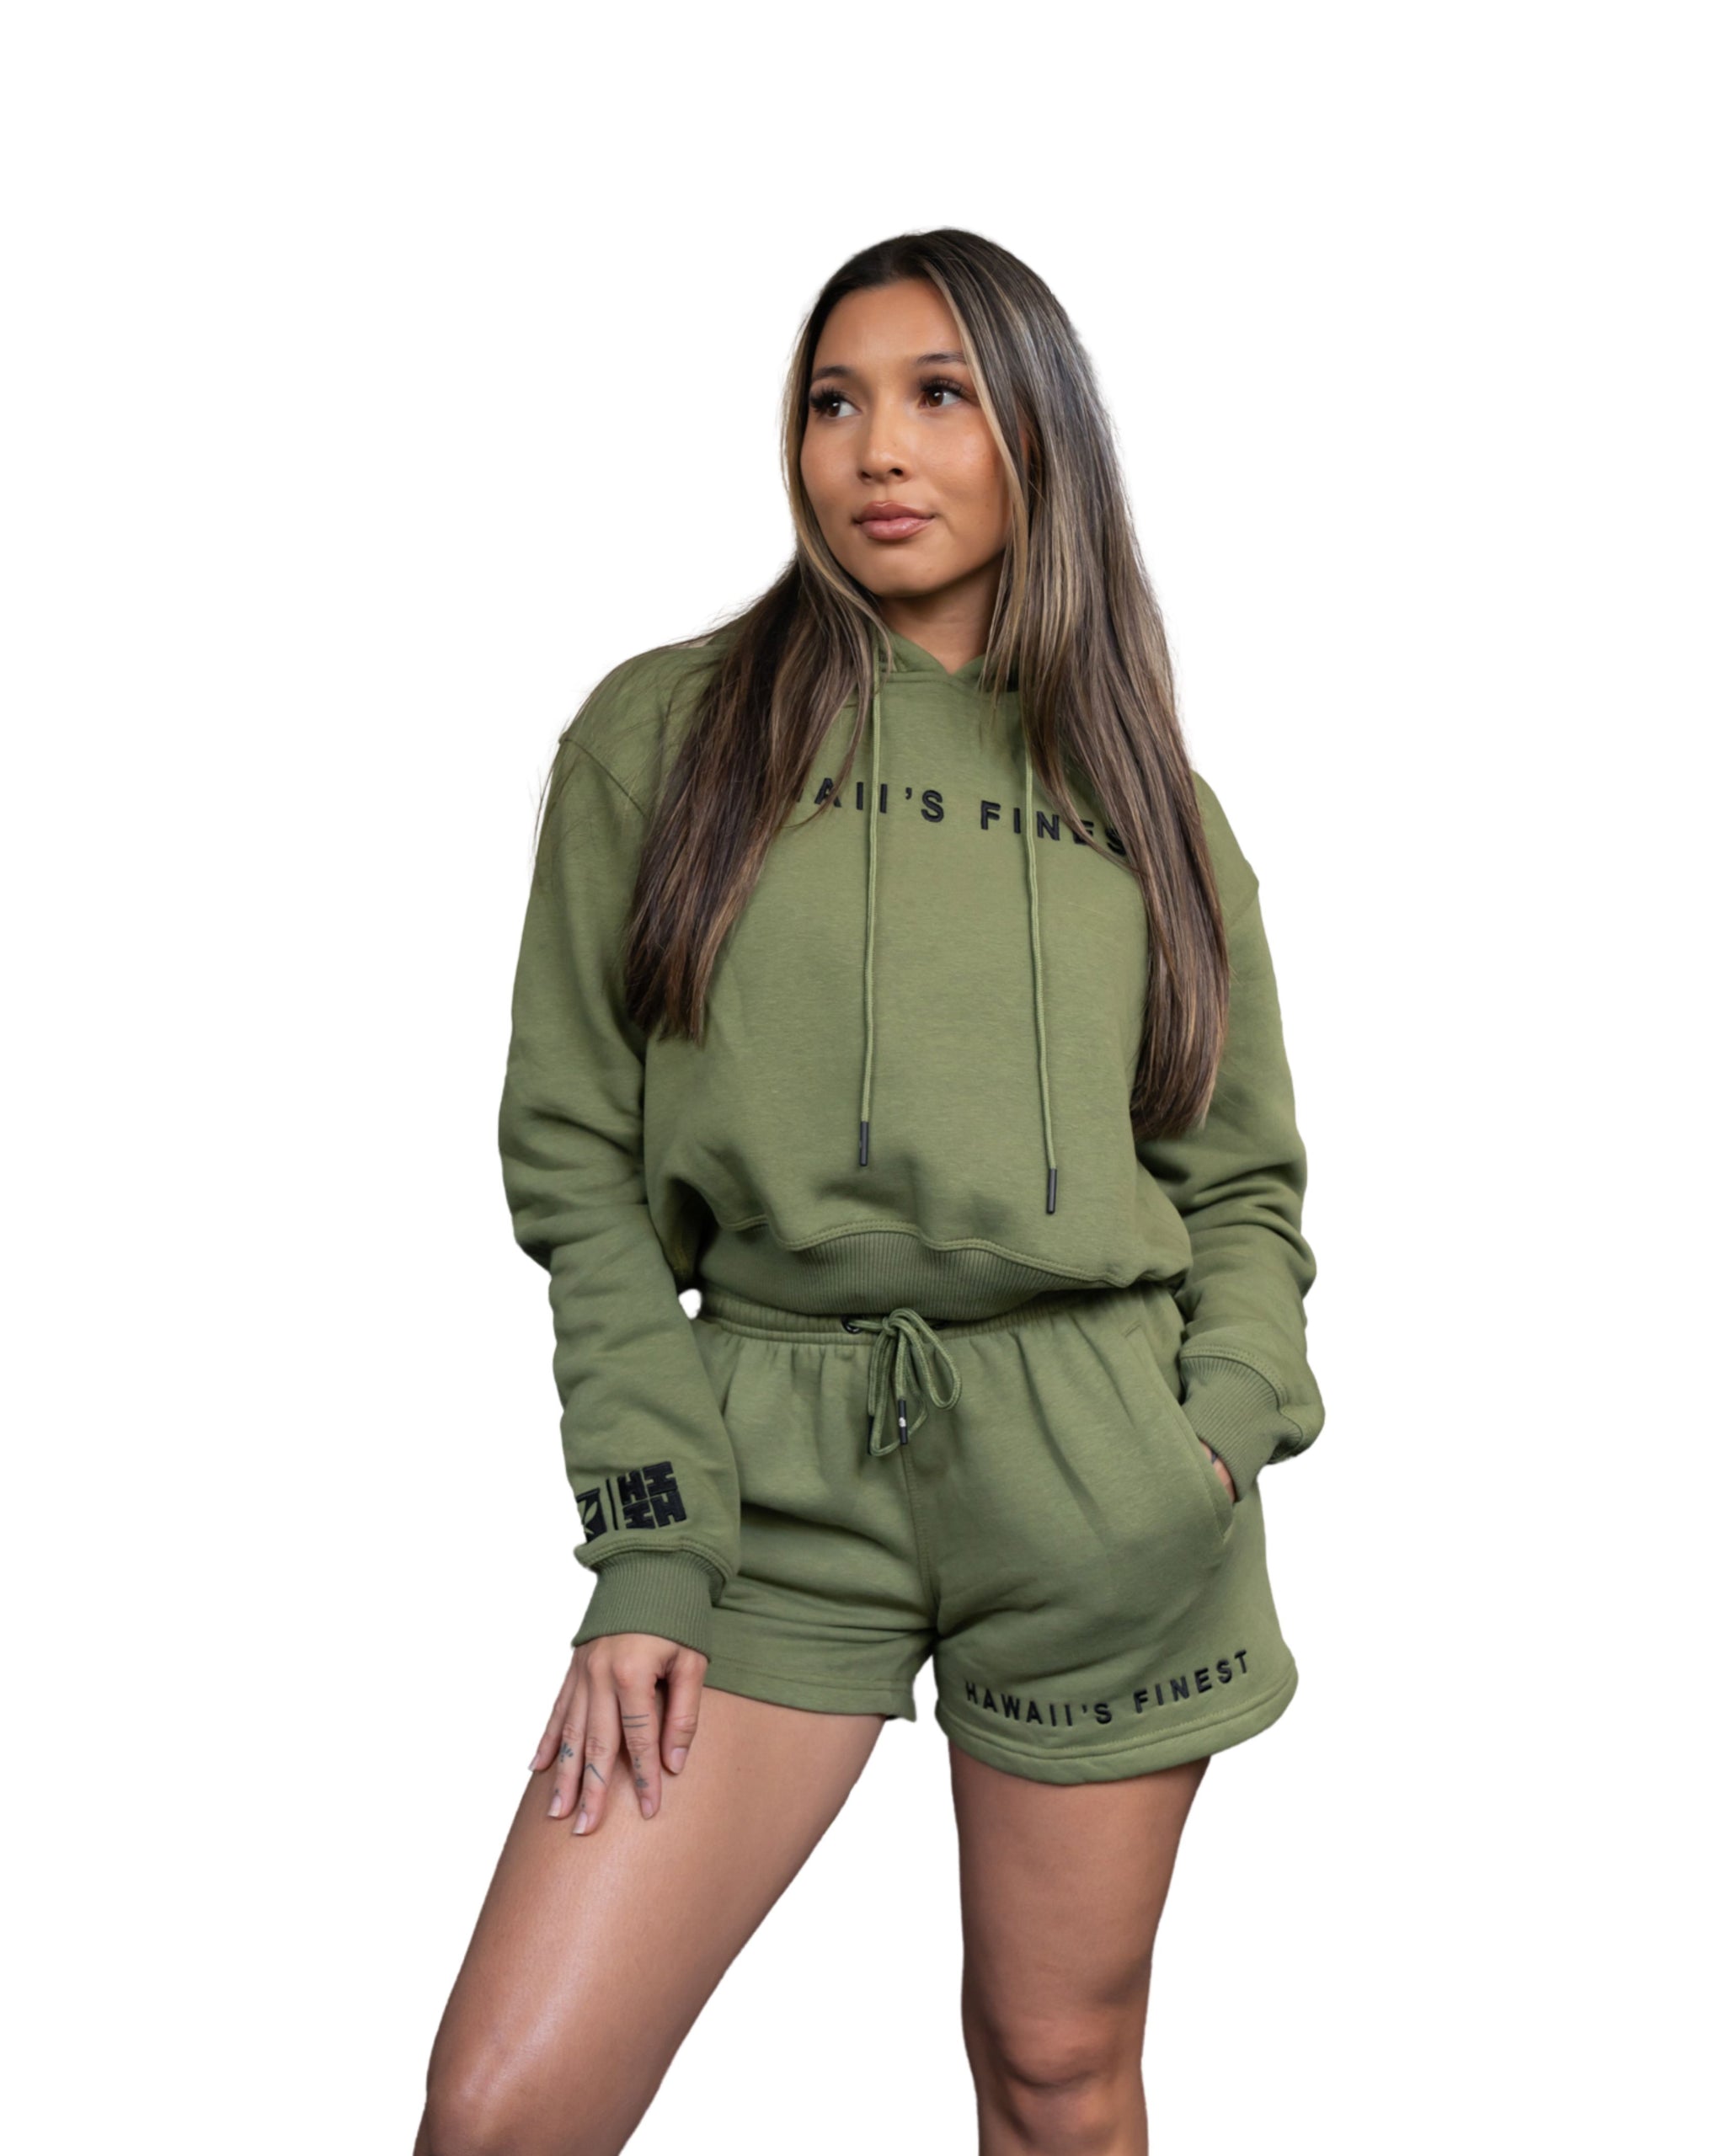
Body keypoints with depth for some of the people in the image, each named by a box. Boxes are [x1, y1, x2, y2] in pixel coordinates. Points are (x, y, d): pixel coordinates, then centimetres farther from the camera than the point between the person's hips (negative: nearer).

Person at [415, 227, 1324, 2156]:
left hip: (1096, 1483, 2)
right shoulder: (661, 733, 3)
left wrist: (1230, 1429, -5)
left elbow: (1242, 1179, 13)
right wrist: (649, 1536, -7)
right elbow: (576, 1163, 1)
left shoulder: (1144, 797, 10)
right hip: (771, 1463, -1)